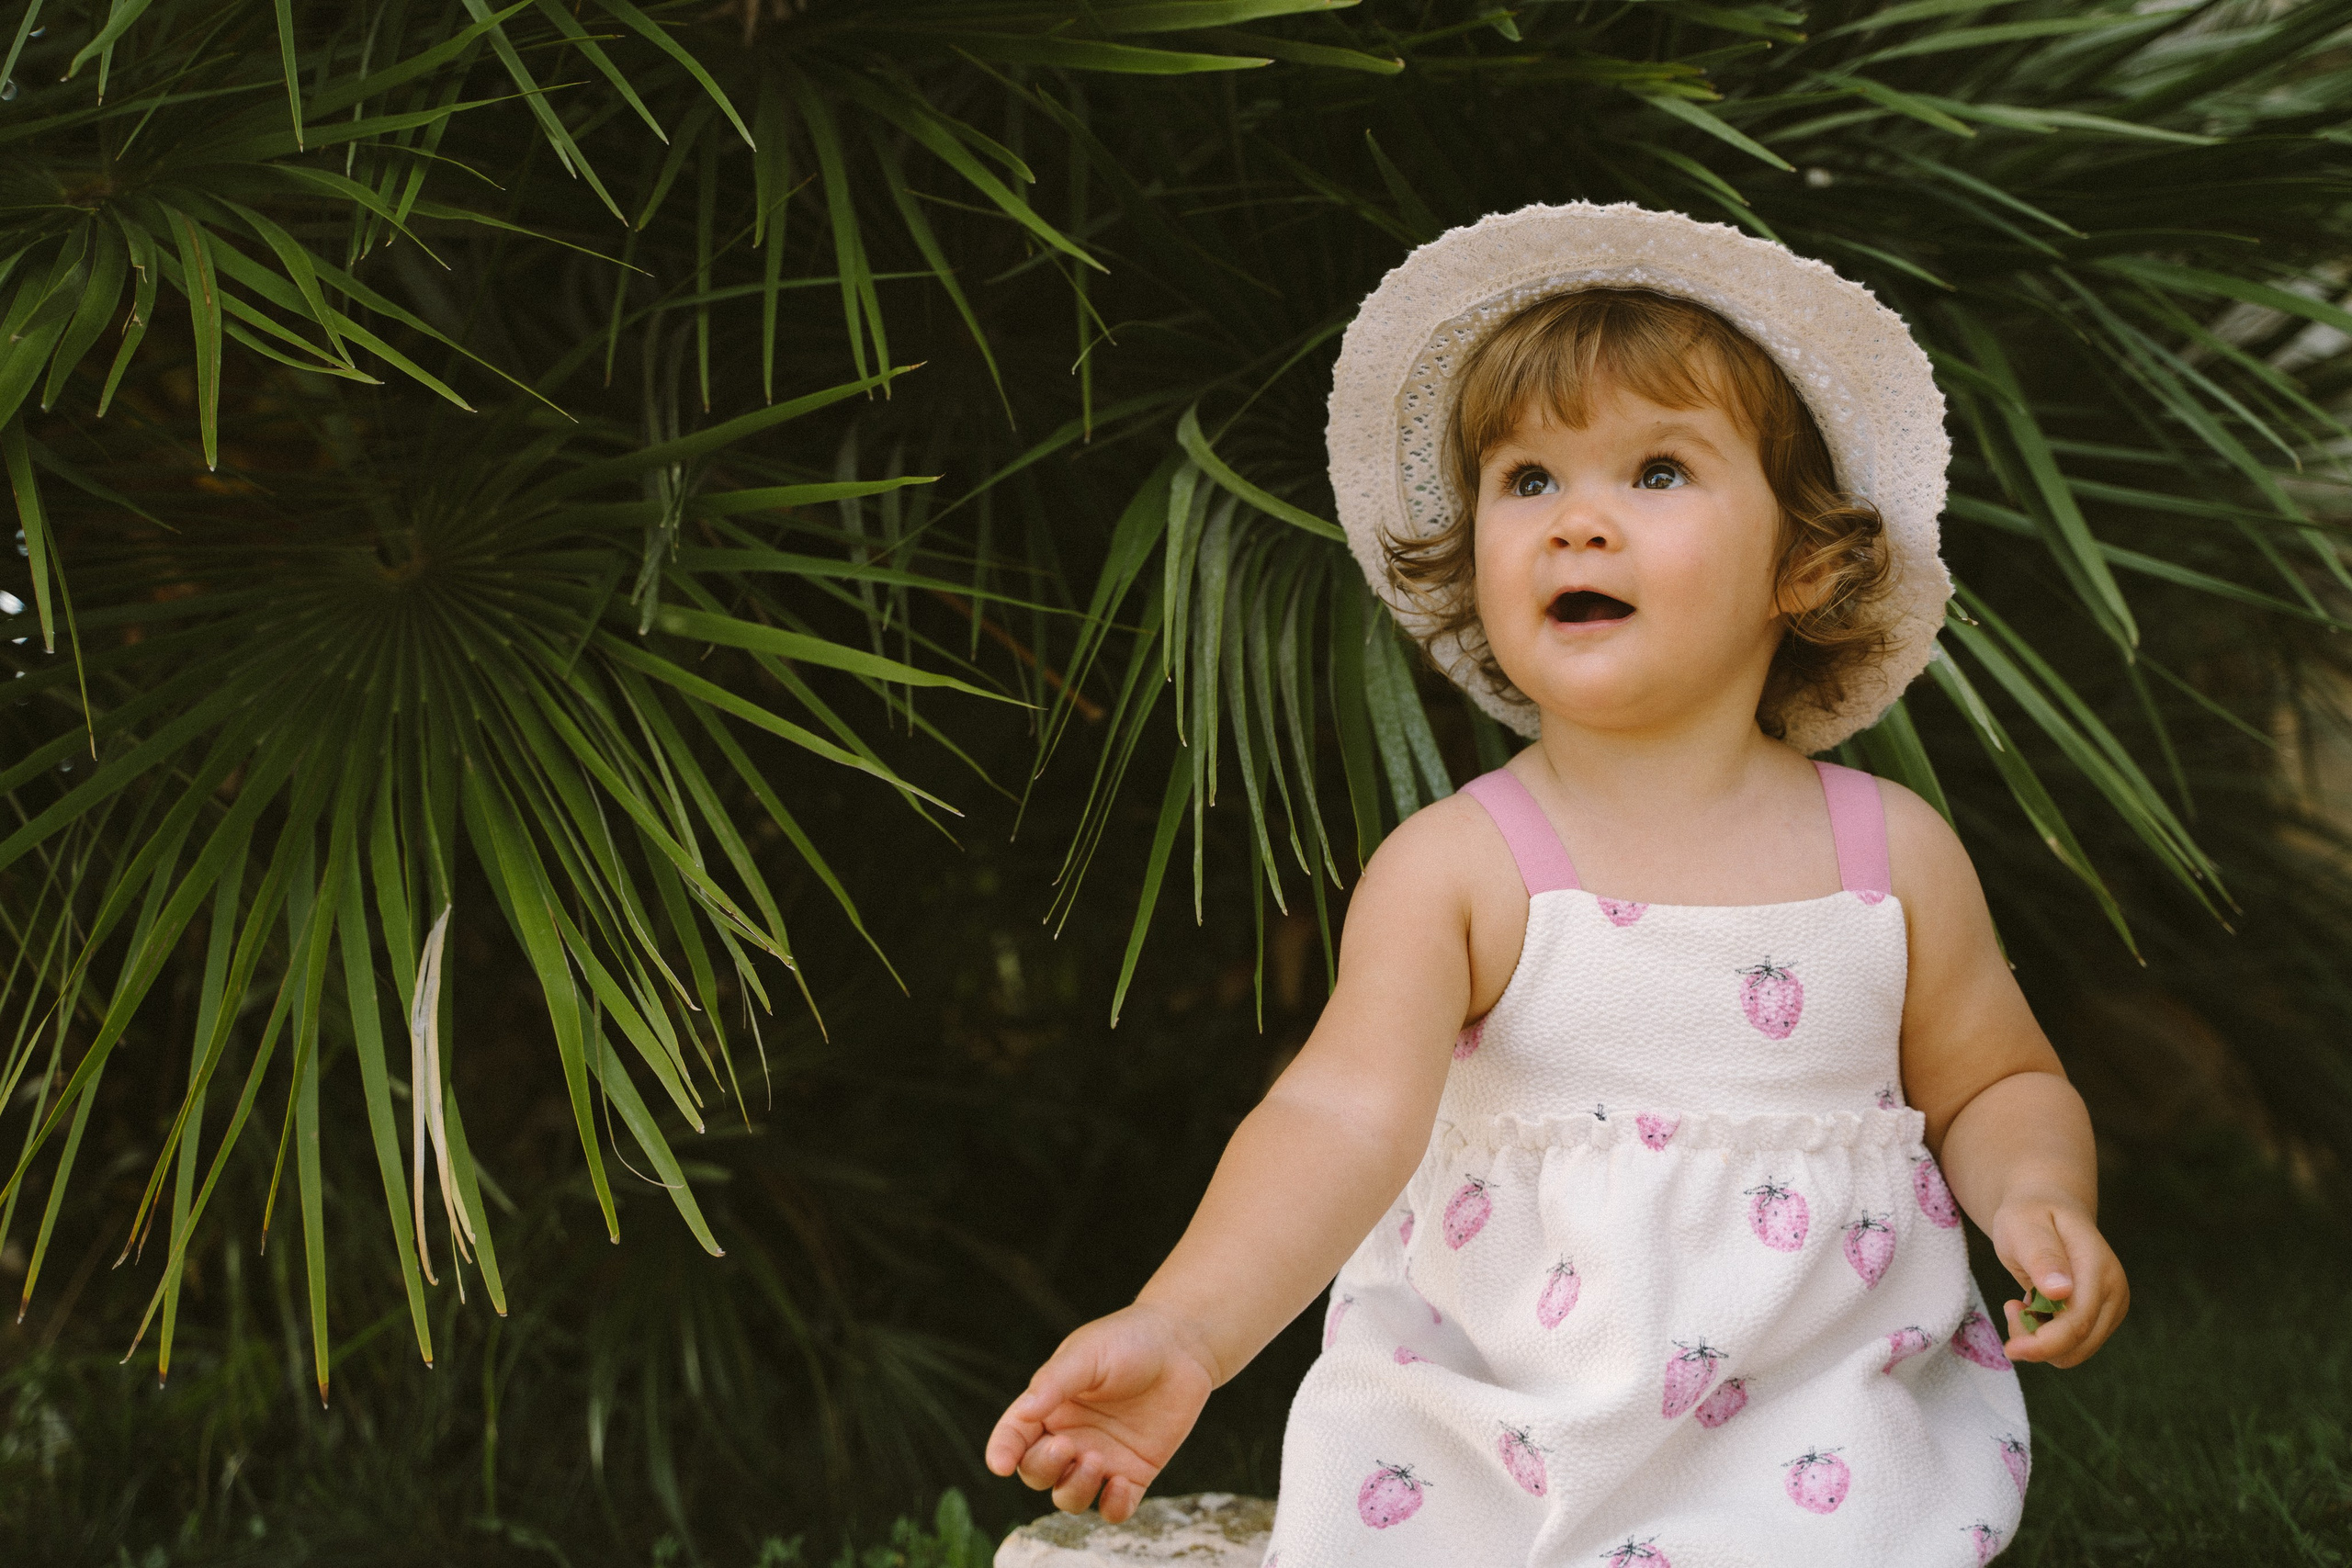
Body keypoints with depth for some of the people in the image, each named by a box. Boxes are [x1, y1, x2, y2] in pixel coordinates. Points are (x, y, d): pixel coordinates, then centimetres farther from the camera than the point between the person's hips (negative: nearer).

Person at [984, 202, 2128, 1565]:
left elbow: (1997, 1085, 15)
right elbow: (1346, 1115, -19)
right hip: (1495, 1442, 0)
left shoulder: (1895, 855, 1)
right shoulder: (1454, 869, -7)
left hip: (1824, 1443, 1)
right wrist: (1182, 1332, -35)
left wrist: (2041, 1197, -7)